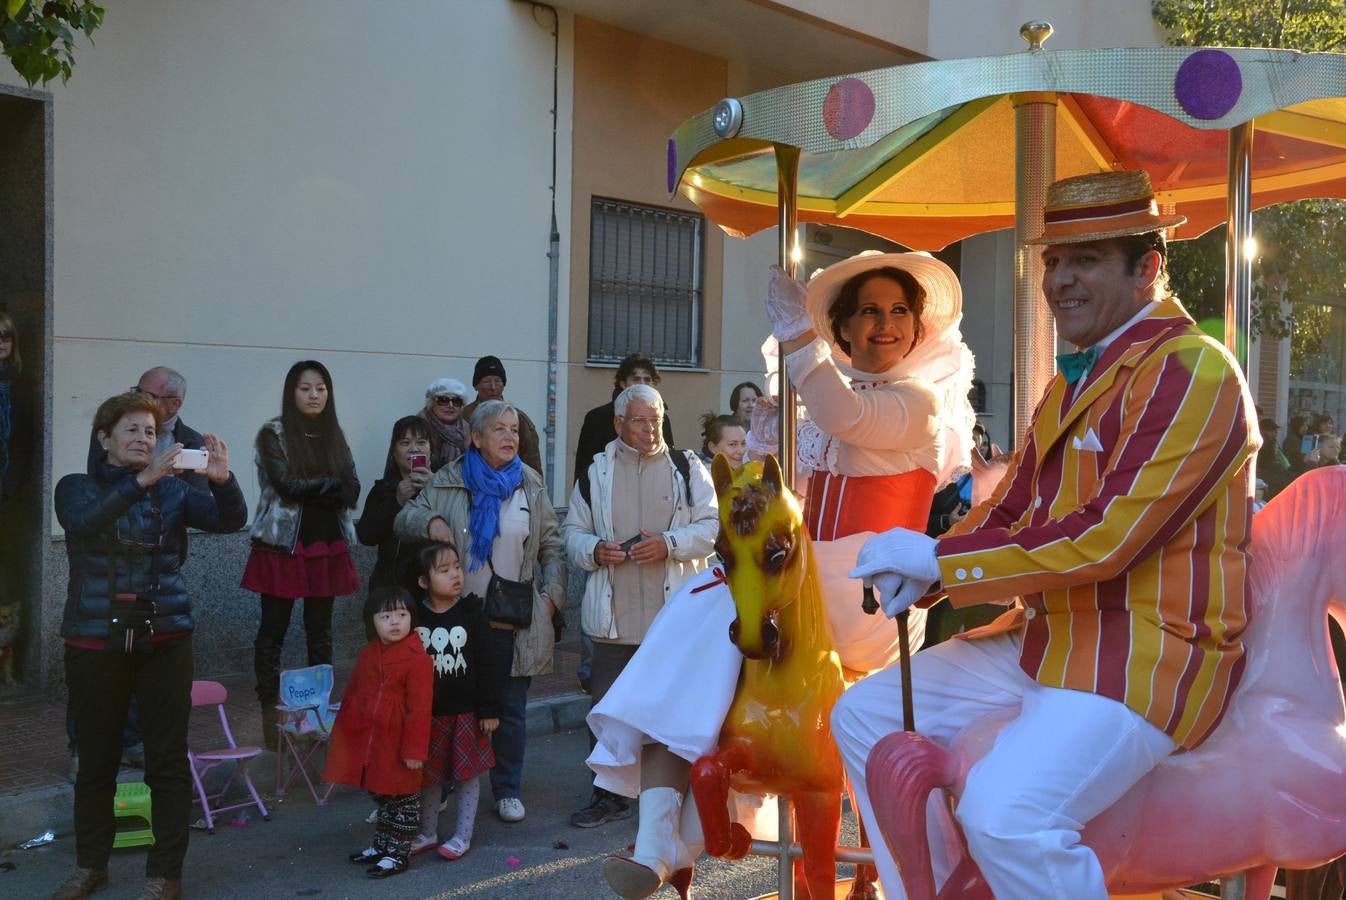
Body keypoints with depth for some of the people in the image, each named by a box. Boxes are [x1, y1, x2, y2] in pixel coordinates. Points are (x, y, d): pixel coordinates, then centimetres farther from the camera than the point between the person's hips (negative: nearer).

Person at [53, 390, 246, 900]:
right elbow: (84, 522, -20)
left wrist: (222, 479, -29)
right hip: (94, 641, 0)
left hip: (164, 639, 1)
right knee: (96, 759, 10)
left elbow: (231, 521, -8)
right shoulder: (76, 488, 4)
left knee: (168, 761, -1)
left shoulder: (172, 490, 7)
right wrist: (142, 480, -33)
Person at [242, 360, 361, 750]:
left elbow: (351, 491, 1)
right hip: (283, 545, -4)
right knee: (273, 630, 0)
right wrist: (329, 484, -4)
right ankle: (270, 713, 6)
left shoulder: (334, 435, 12)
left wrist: (307, 489, -13)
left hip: (327, 545, 4)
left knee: (320, 629, 9)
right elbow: (287, 484, -14)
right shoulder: (273, 433, -2)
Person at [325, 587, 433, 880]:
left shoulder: (417, 659, -18)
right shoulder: (367, 655, 6)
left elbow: (419, 708, -19)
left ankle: (399, 853, 19)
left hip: (398, 745, -7)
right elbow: (351, 696, 16)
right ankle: (382, 845, 37)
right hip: (367, 743, 7)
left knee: (402, 800, 7)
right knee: (380, 796, 21)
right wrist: (341, 733, 17)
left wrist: (415, 749, -19)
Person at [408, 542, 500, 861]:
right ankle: (428, 832, 29)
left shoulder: (471, 612, -7)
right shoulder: (414, 617, -3)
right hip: (428, 712, 2)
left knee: (467, 773, 7)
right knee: (428, 775, 13)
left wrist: (489, 710, -7)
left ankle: (463, 835, 20)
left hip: (465, 712, -2)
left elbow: (485, 664, -6)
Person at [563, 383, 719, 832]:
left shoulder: (688, 468, 5)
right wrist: (595, 550, -9)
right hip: (614, 617, 2)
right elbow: (572, 532, 12)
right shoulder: (596, 473, 10)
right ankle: (609, 794, 22)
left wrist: (668, 544, -16)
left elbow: (711, 526, -1)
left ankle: (672, 795, 17)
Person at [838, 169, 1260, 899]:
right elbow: (1008, 508, 13)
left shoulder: (1191, 372, -14)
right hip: (1048, 639, 10)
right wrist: (920, 574, -7)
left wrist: (939, 561, -18)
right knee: (864, 715, 7)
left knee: (1004, 815, -30)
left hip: (1149, 659, -9)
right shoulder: (1072, 381, 17)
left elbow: (1104, 538, -22)